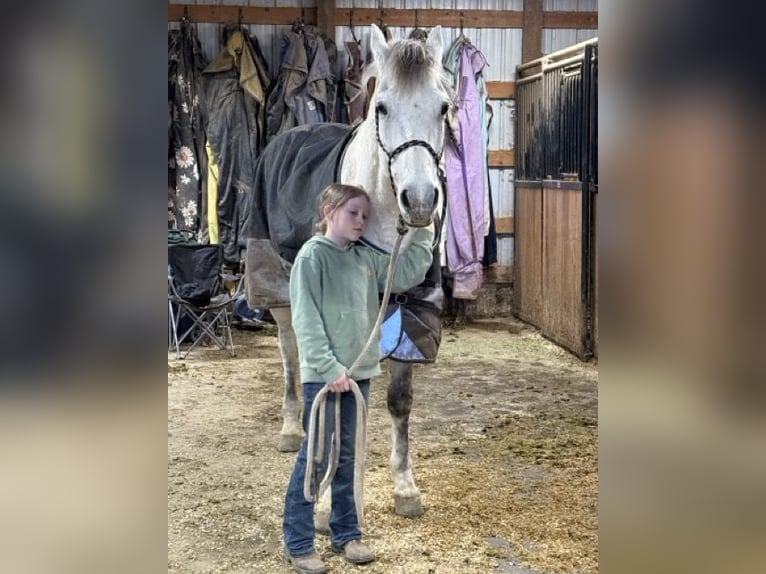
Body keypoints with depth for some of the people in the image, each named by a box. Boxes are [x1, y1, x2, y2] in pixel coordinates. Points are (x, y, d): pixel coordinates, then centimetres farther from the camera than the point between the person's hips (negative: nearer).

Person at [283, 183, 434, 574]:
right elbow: (306, 319, -15)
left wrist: (423, 233, 5)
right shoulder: (312, 256, -11)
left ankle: (346, 533, 27)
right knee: (315, 457, 0)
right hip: (323, 375, -6)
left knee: (345, 457, 15)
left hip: (359, 371, 6)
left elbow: (406, 276, 11)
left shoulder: (367, 258, 8)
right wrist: (328, 367, -20)